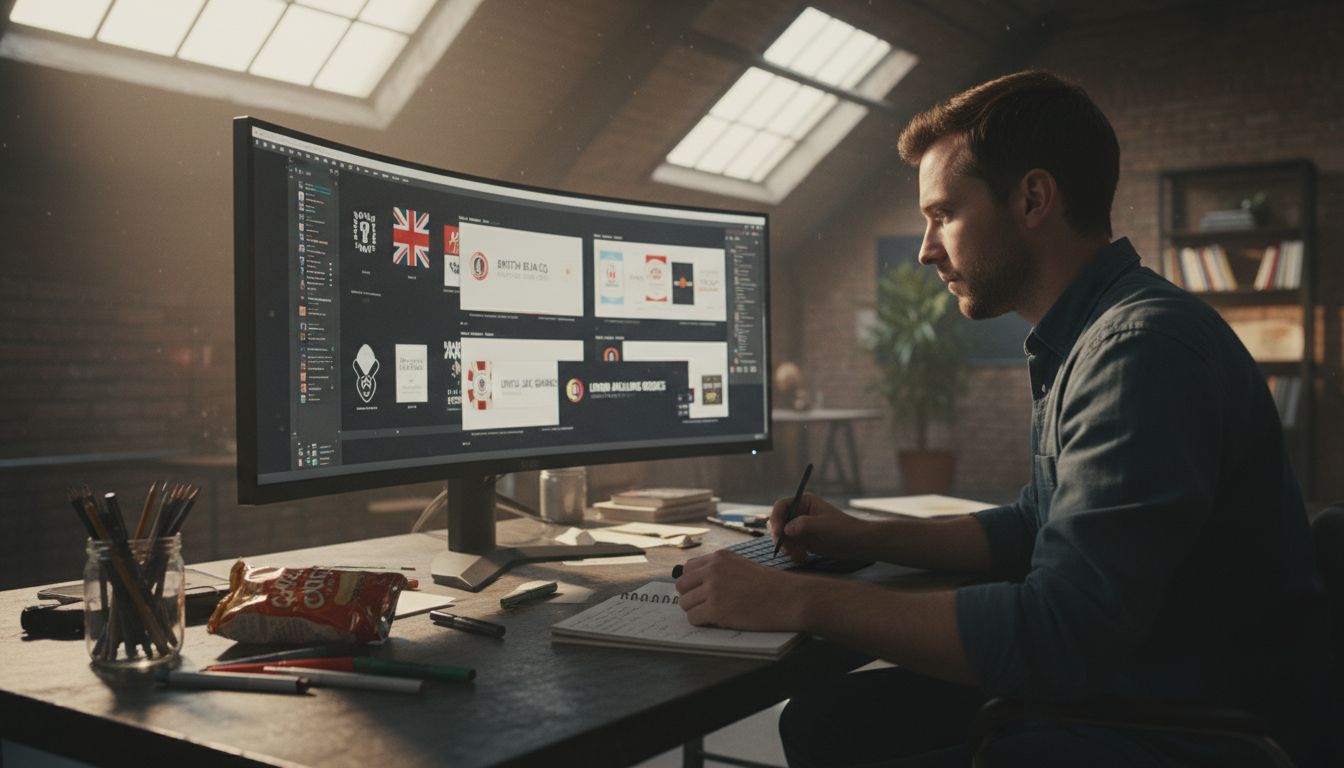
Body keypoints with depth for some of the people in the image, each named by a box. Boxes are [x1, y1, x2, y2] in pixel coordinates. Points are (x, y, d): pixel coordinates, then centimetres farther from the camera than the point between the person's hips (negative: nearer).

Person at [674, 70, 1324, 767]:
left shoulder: (1145, 345, -23)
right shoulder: (1075, 344, 10)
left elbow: (1062, 631, -30)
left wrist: (799, 601, -24)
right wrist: (863, 538, 9)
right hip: (1092, 683, 9)